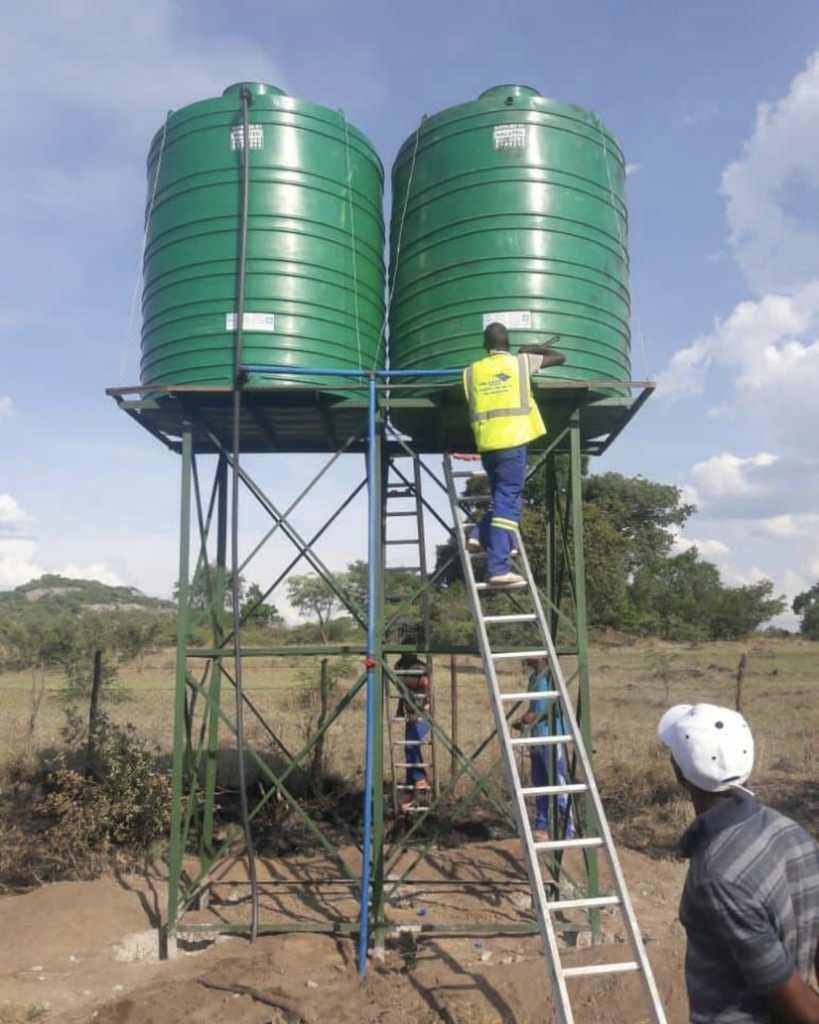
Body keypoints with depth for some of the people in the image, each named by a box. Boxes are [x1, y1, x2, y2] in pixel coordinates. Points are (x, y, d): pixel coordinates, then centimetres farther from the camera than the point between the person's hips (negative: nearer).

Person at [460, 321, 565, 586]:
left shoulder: (471, 371, 11)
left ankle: (480, 536, 5)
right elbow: (560, 357, 17)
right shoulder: (520, 362, 6)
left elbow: (470, 408, 15)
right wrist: (532, 349, 30)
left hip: (486, 444, 4)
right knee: (507, 502, -5)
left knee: (502, 498, 23)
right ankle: (498, 568, -9)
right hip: (512, 441, -4)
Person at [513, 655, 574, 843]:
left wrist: (536, 716, -20)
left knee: (558, 783, -5)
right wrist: (524, 719, 6)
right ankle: (541, 828, 21)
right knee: (539, 783, 13)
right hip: (536, 737, 9)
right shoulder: (533, 677, 14)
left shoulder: (551, 675, -12)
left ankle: (568, 832, 1)